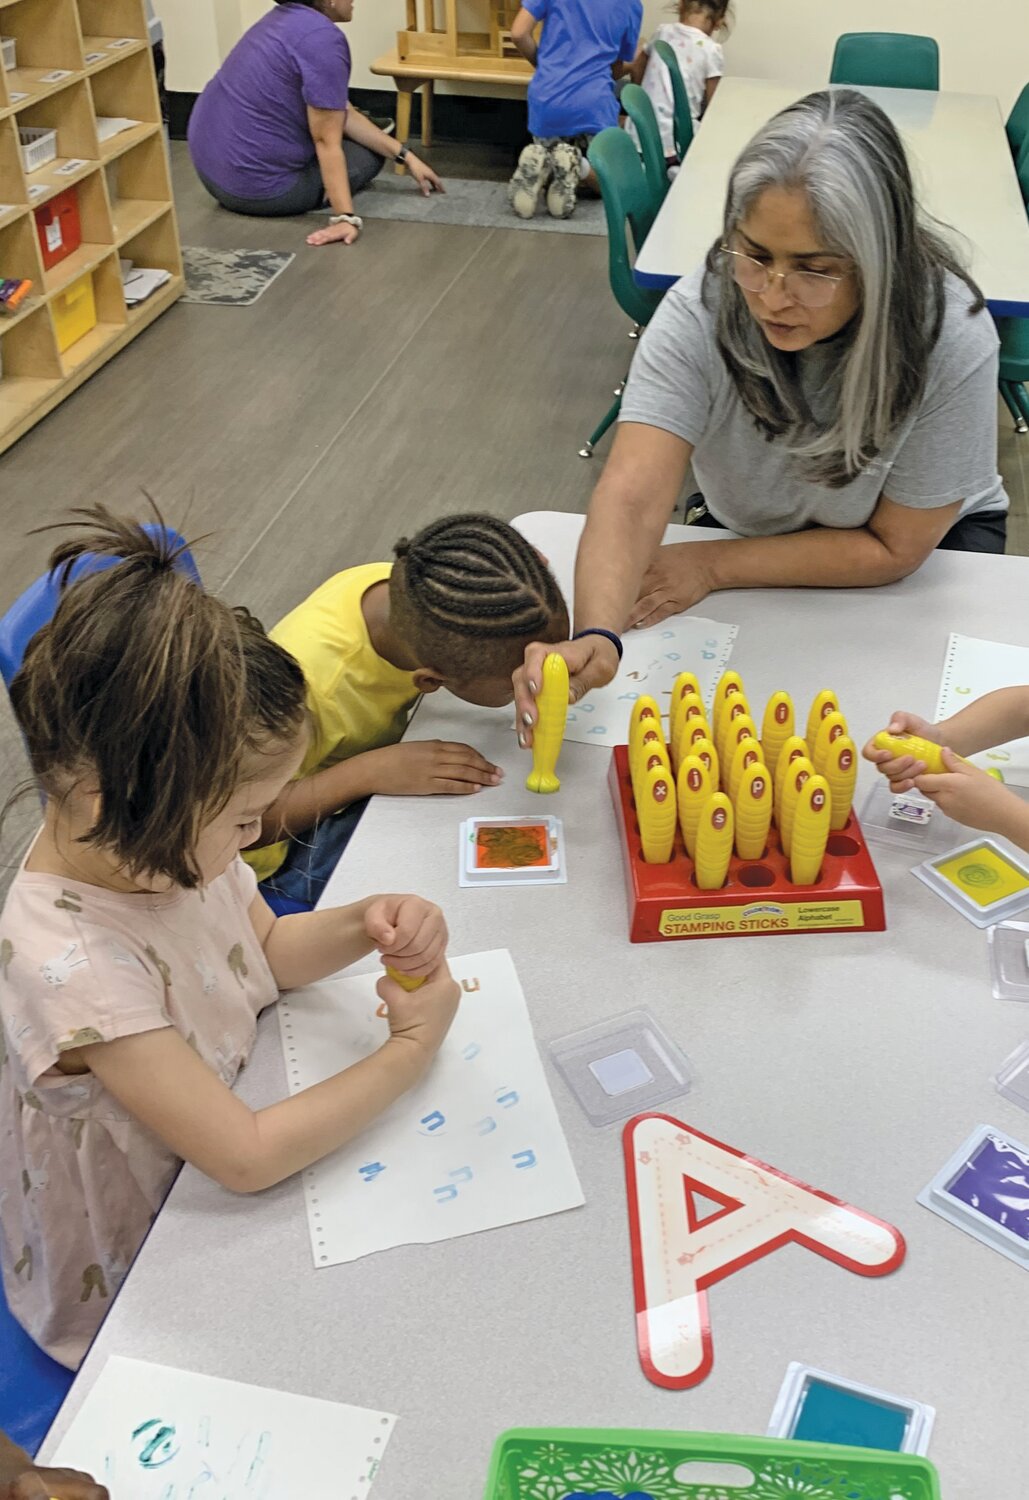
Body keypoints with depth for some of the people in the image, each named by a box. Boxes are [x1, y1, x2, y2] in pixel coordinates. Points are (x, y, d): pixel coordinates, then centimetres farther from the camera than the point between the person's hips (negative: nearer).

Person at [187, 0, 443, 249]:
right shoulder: (323, 38, -19)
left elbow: (342, 113, 11)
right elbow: (327, 142, -20)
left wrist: (406, 157, 9)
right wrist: (346, 218, -22)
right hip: (258, 187, -8)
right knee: (369, 153, 12)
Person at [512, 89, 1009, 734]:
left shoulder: (952, 338, -32)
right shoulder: (698, 313, -30)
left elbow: (894, 548, -23)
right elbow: (633, 495, -40)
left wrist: (714, 568, -27)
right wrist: (595, 636, -59)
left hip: (928, 543, -1)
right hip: (752, 530, 2)